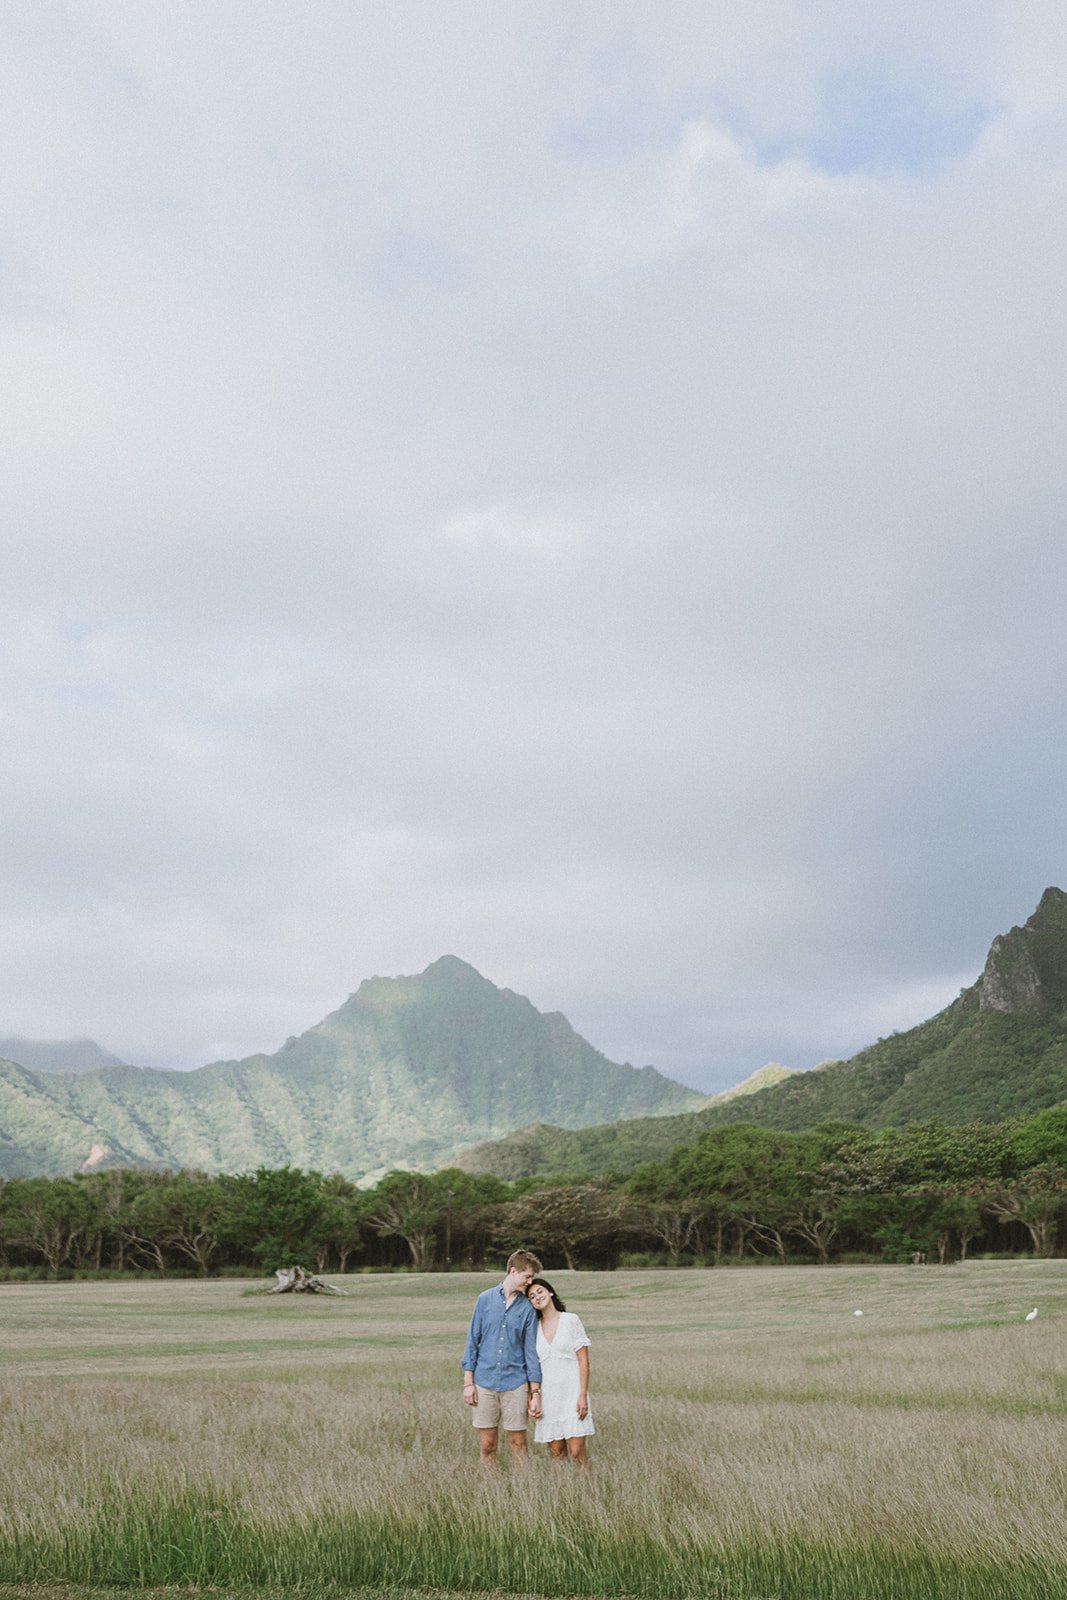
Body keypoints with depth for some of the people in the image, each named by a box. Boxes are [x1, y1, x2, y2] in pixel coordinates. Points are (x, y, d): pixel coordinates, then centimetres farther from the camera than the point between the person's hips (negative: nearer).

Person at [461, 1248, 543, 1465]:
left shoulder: (527, 1308, 3)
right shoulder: (485, 1300, 2)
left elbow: (531, 1350, 4)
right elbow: (473, 1341, 4)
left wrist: (535, 1392, 1)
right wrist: (468, 1382, -1)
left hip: (515, 1384, 0)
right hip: (485, 1382, 0)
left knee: (518, 1443, 4)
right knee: (487, 1445, 5)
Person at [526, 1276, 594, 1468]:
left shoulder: (571, 1320, 0)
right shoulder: (534, 1328, 10)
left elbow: (583, 1360, -2)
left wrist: (583, 1395, -9)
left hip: (571, 1393, -3)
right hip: (547, 1396, 3)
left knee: (577, 1452, -9)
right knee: (557, 1452, 3)